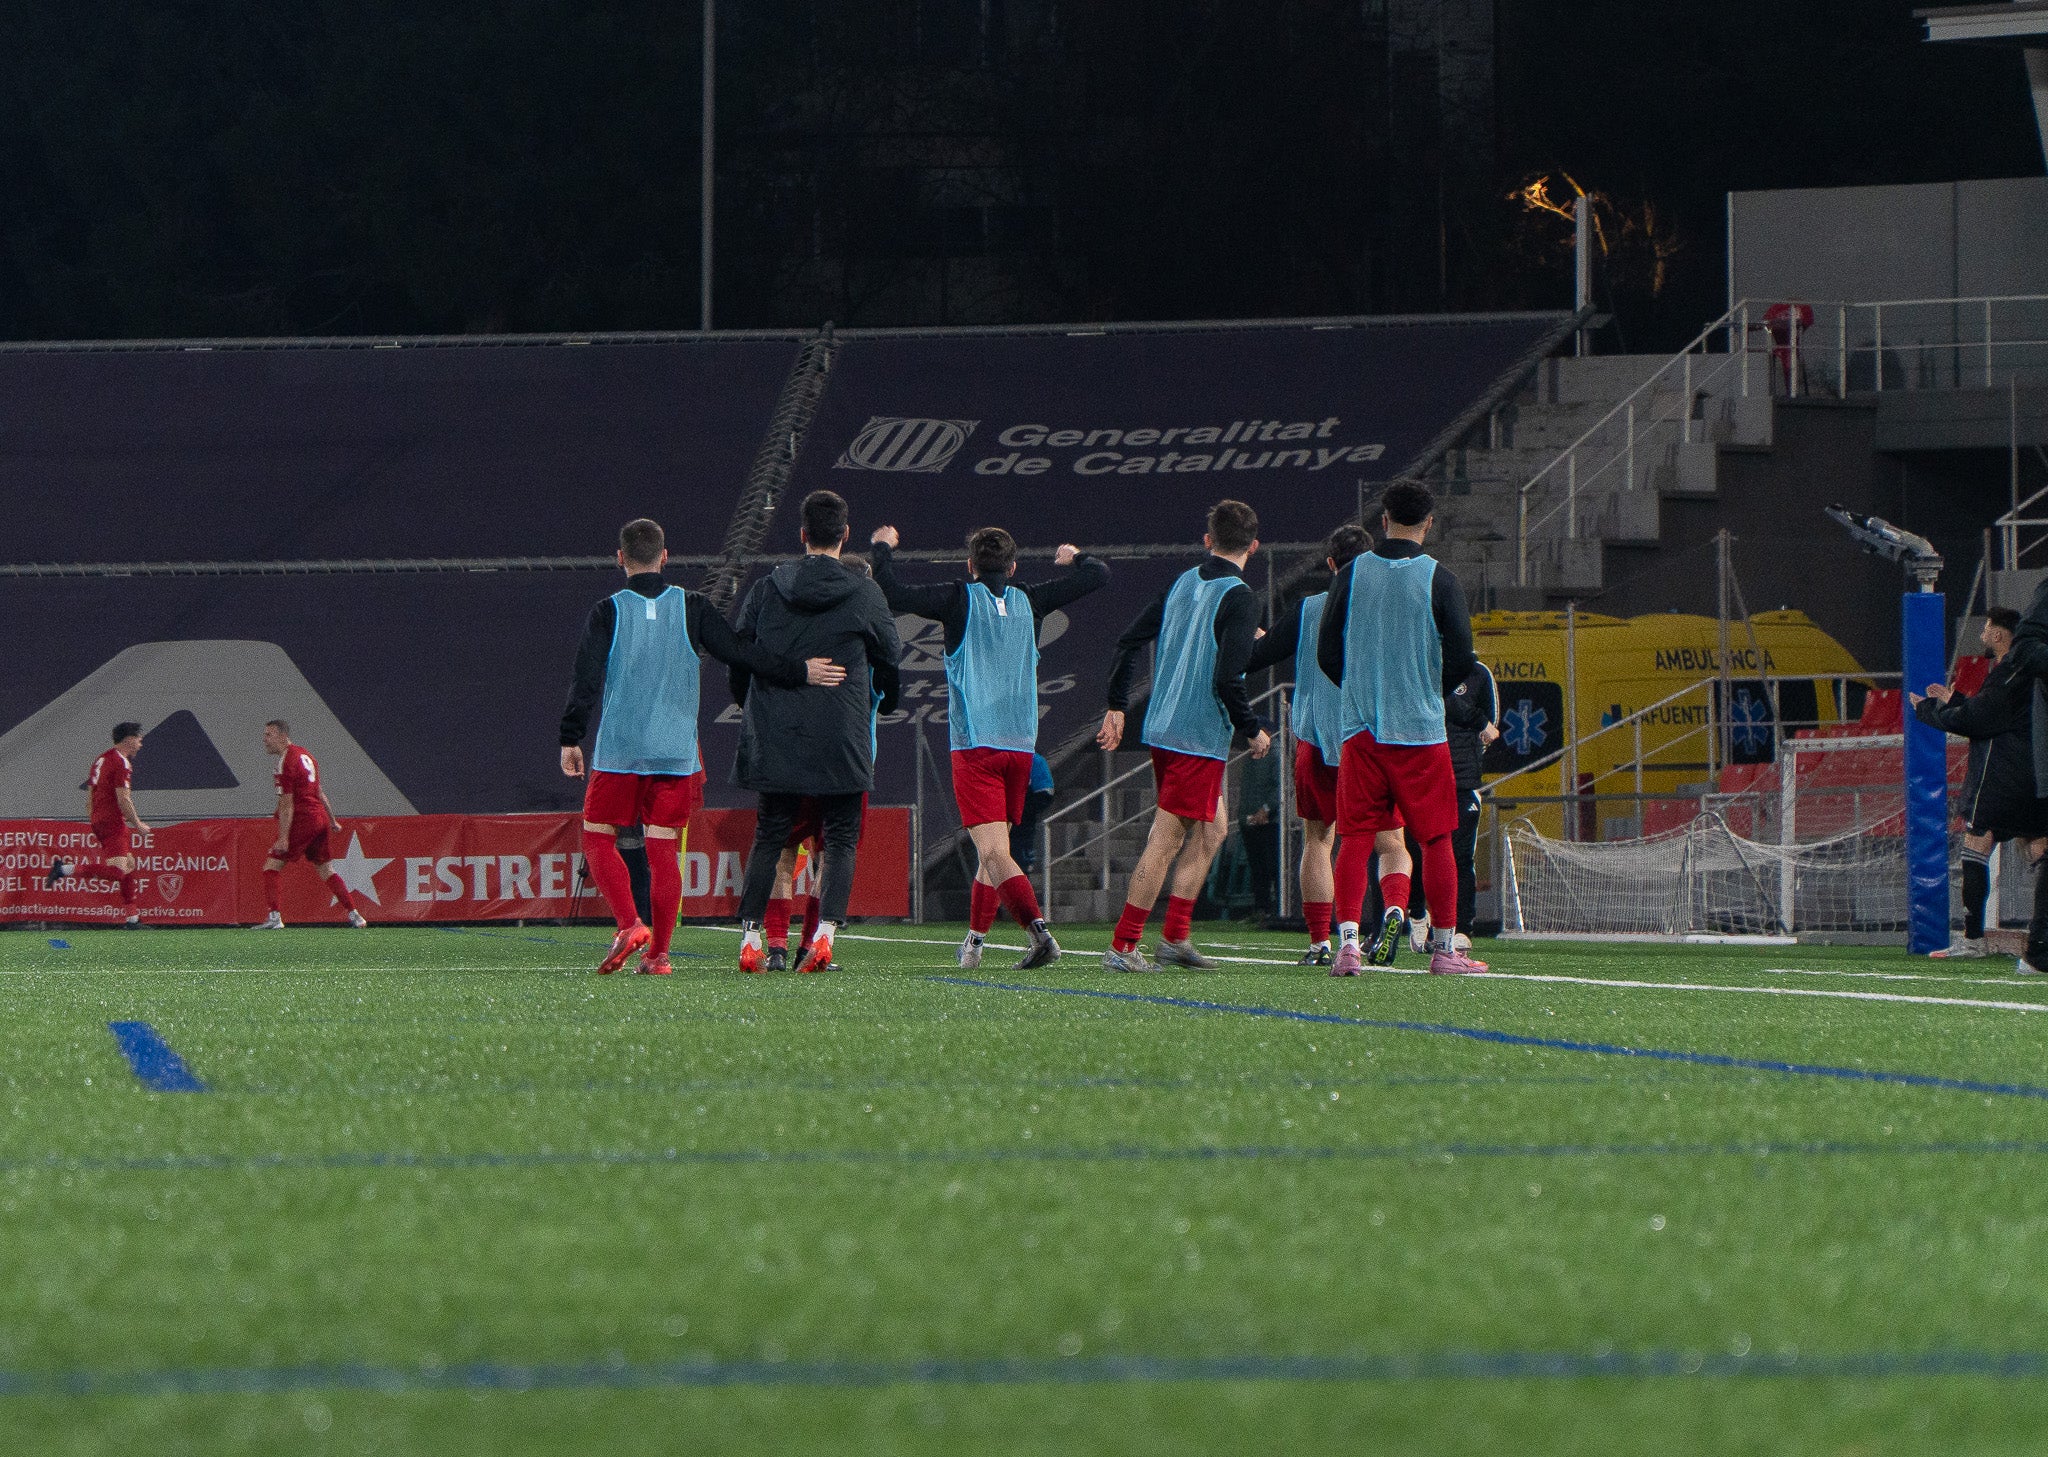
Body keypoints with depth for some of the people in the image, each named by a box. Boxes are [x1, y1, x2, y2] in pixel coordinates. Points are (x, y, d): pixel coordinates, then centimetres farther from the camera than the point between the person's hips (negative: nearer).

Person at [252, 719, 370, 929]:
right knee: (325, 870, 17)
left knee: (272, 866, -6)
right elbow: (319, 792, 22)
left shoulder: (286, 762, -13)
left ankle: (275, 917, -17)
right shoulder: (304, 755, 14)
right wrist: (332, 821, 30)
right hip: (320, 818, 9)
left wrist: (283, 838, -19)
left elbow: (287, 804, -17)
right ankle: (355, 915, 15)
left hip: (303, 819, -9)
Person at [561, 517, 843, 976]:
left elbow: (587, 681, -7)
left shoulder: (608, 612, -4)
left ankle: (629, 925, -12)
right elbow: (740, 653, -2)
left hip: (618, 750, -2)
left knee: (597, 838, 8)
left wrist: (570, 740, 0)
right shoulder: (692, 608, 1)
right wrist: (799, 672, 7)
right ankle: (658, 952, 3)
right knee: (663, 848, 6)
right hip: (676, 752, 2)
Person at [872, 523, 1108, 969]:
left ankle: (1039, 930, -29)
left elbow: (894, 596, -11)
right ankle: (974, 940, 26)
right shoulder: (1029, 602, 8)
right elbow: (1098, 575, 15)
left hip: (975, 746, -5)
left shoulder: (960, 599, -3)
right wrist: (1075, 558, 38)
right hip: (1021, 746, 5)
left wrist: (884, 548, 6)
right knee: (993, 850, 19)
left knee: (993, 852, -12)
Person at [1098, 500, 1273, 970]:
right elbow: (1227, 679, -21)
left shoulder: (1182, 583, 9)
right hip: (1201, 737, -8)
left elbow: (1129, 642, 9)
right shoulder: (1239, 597, -14)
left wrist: (1117, 706, 16)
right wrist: (1254, 731, -8)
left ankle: (1176, 936, 19)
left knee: (1210, 831, 19)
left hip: (1161, 729, 8)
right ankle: (1122, 946, -2)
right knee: (1166, 840, -3)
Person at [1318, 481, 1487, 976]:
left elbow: (1326, 652, 3)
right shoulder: (1440, 581, -5)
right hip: (1421, 731, -2)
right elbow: (1461, 658, -6)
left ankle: (1348, 942, -10)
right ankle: (1444, 949, 10)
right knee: (1436, 840, 7)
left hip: (1361, 728, 2)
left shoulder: (1351, 575, 1)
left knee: (1356, 837, 3)